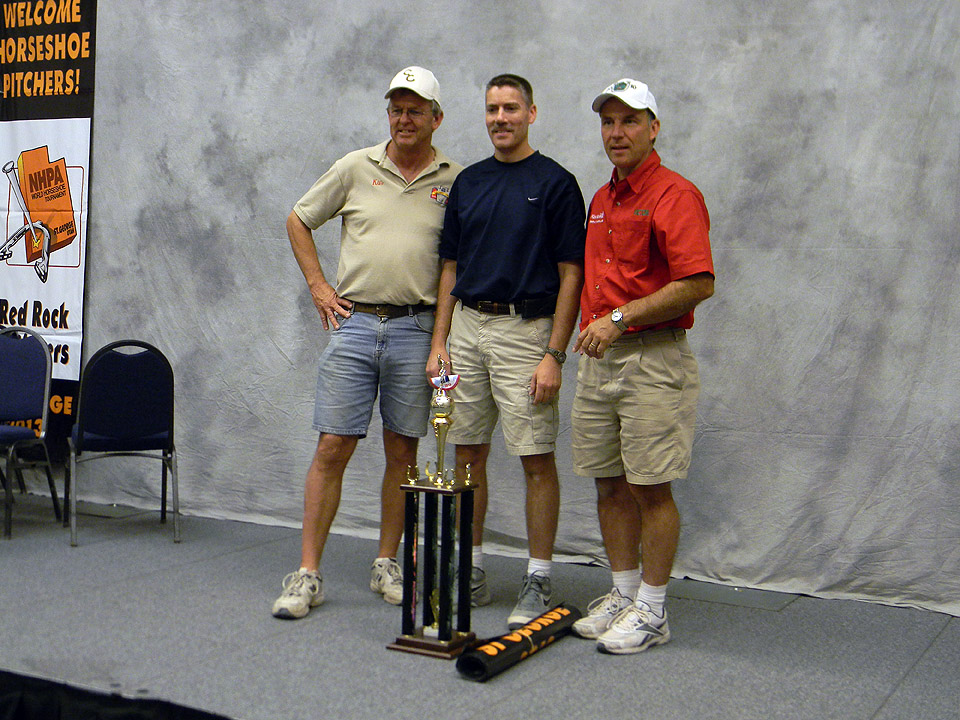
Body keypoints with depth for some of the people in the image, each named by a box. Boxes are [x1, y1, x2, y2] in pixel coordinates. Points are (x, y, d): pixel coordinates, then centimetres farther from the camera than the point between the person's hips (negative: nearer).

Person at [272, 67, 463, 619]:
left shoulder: (457, 181, 4)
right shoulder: (356, 168, 6)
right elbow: (298, 221, 15)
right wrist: (319, 286, 7)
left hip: (416, 329, 0)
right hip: (354, 324, 0)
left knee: (402, 453, 7)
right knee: (333, 448, -2)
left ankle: (387, 564, 20)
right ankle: (308, 574, 4)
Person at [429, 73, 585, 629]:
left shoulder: (556, 183, -4)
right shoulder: (468, 182, 12)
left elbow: (571, 274, -8)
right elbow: (451, 267, 14)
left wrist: (555, 355, -15)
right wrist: (439, 343, 6)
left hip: (525, 330, -5)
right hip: (467, 329, 6)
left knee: (537, 460, -1)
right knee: (468, 455, 9)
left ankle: (538, 580, 9)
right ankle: (472, 570, 21)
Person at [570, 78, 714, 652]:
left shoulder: (675, 195, -10)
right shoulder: (602, 199, 17)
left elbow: (698, 284, -19)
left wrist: (620, 318, -19)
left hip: (654, 358, -8)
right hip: (599, 362, 8)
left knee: (651, 488, -2)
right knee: (610, 485, 11)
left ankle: (652, 611, 9)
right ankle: (623, 594, 23)